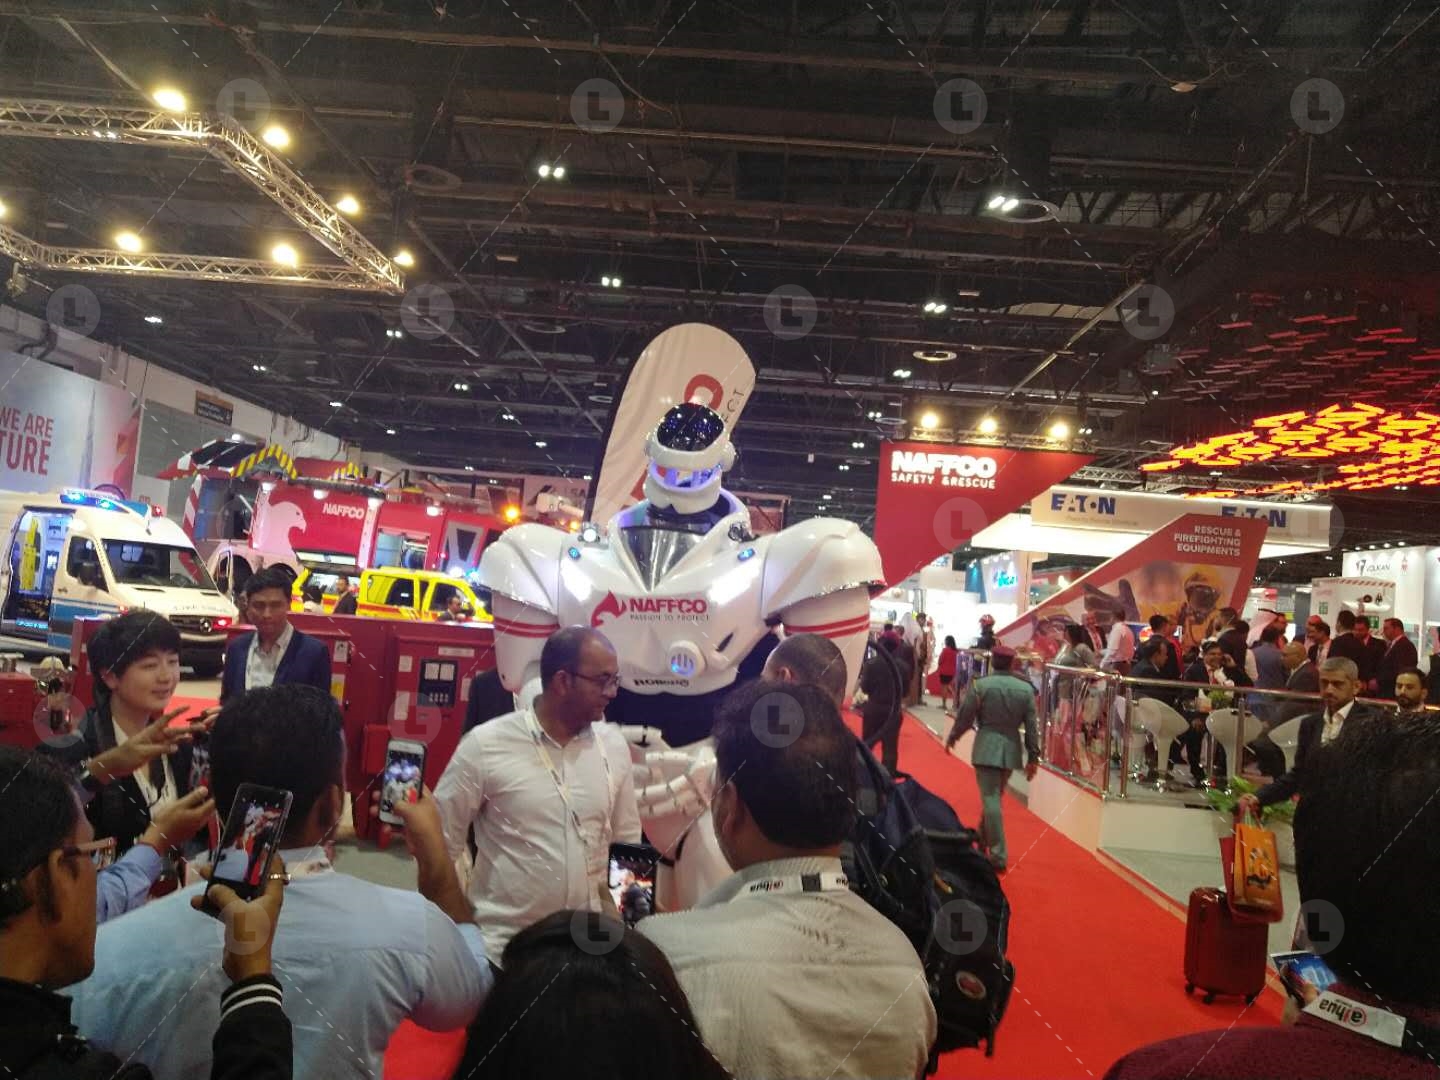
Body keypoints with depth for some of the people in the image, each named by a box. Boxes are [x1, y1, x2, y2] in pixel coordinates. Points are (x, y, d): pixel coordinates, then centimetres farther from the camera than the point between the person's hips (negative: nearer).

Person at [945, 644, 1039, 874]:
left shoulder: (980, 685, -9)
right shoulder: (1026, 688, 0)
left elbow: (965, 717, -3)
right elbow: (1031, 726, 1)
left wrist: (952, 737, 15)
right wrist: (1033, 757, 8)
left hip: (986, 747, -4)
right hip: (1011, 748, 4)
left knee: (991, 799, -3)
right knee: (994, 796, 19)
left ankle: (998, 856, -6)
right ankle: (983, 839, 34)